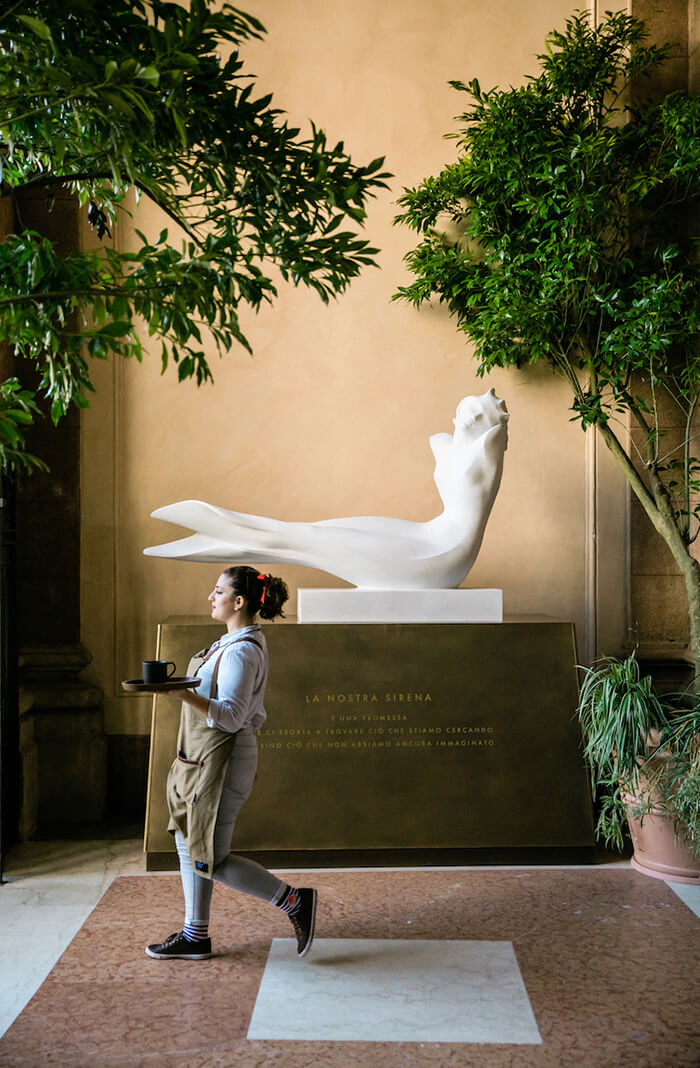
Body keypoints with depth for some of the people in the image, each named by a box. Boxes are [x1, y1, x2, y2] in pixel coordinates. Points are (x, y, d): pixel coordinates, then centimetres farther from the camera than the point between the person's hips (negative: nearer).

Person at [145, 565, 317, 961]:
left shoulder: (241, 651, -21)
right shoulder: (237, 642, 11)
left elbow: (230, 717, -27)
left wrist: (185, 694, -37)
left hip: (223, 761, -10)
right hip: (204, 757, 10)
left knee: (212, 860, -4)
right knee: (189, 843, 14)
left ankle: (296, 901, 4)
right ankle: (195, 936, 24)